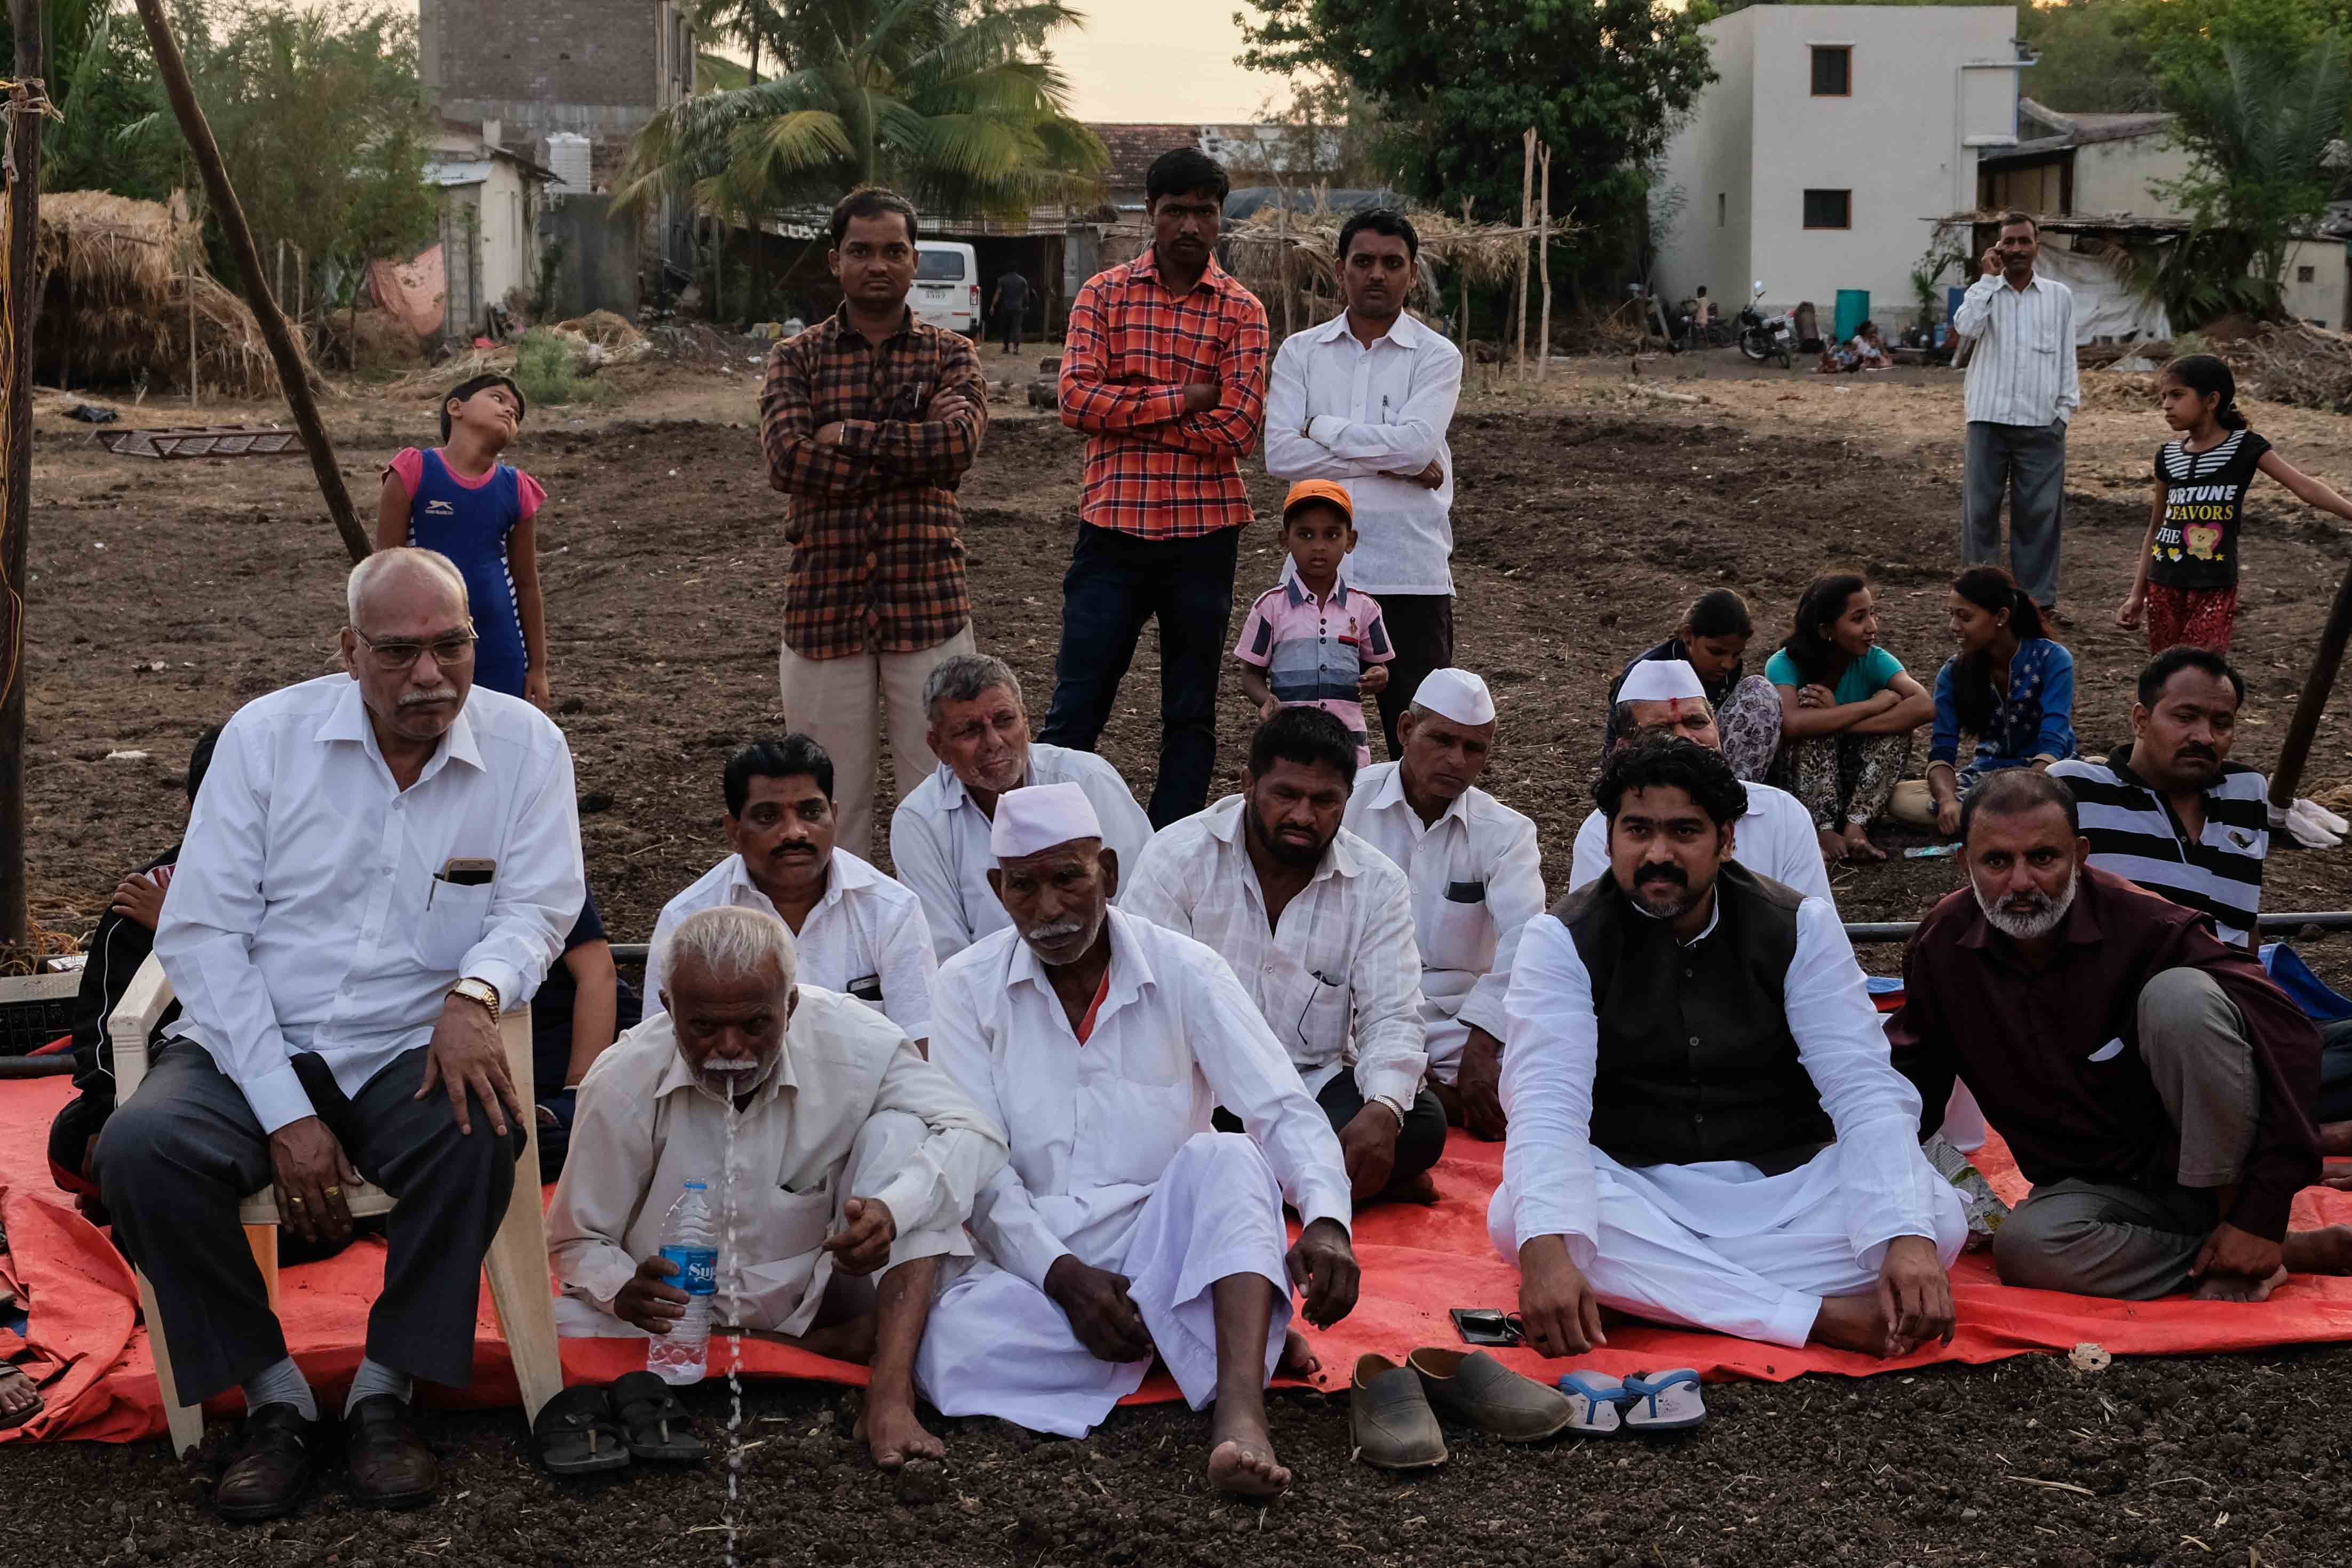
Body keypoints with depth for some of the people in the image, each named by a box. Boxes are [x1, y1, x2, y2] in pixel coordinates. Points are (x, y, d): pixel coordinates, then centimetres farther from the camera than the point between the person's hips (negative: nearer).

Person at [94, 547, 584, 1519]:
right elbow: (200, 932, -5)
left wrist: (476, 993, -30)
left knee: (484, 1132, -33)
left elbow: (534, 908, -3)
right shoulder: (266, 735, -1)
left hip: (411, 1053, 0)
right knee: (139, 1146, -28)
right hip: (253, 1046, 1)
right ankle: (272, 1396, -10)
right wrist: (285, 1114, -15)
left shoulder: (524, 746, 1)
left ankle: (385, 1392, -13)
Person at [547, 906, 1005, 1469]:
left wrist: (891, 1211, -42)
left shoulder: (852, 1040, -19)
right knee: (568, 1330, -31)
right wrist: (625, 1291, -31)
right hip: (687, 1310, 0)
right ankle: (833, 1349, -17)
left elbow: (974, 1132, -21)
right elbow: (578, 1238, -6)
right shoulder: (621, 1084, -17)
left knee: (897, 1131, -22)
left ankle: (890, 1396, -32)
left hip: (817, 1293, 0)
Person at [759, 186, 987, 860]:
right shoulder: (796, 359, 7)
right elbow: (789, 458, -10)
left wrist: (848, 435, -9)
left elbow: (959, 440, -13)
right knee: (832, 803, 6)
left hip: (928, 602, 0)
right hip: (824, 599, 0)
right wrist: (911, 450, -10)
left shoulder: (950, 355, 8)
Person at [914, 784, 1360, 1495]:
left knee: (1228, 1158, -31)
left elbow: (1287, 1112, -9)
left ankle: (1239, 1405, -47)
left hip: (1163, 1238, 0)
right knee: (952, 1351, -33)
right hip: (1033, 1260, 0)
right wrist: (1061, 1274, -20)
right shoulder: (970, 985, 2)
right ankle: (1248, 1333, -24)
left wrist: (1326, 1219, -30)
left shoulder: (1184, 971, 0)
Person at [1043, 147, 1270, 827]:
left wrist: (1127, 414, -9)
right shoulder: (1104, 293, 3)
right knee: (1076, 707, 1)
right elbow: (1075, 399, -9)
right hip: (1112, 524, 0)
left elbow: (1237, 430, -10)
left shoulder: (1241, 311, 1)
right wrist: (1181, 400, -13)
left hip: (1204, 532, 0)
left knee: (1191, 715, 9)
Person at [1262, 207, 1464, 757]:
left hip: (1412, 572, -2)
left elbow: (1416, 442, -14)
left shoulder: (1437, 356, 3)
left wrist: (1323, 428, -5)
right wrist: (1389, 465, -9)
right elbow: (1280, 453, -5)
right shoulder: (1300, 352, 9)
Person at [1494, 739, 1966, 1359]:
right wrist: (1546, 1251, -41)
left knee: (1939, 1217, -25)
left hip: (1783, 1187, 1)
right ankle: (1823, 1318, -32)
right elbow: (1547, 1103, -21)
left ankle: (1652, 1283, -25)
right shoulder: (1563, 940, -7)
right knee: (1516, 1217, -35)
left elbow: (1864, 1090, -12)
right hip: (1634, 1195, -1)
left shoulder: (1800, 928, -3)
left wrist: (1908, 1239, -31)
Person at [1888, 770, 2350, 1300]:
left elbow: (2289, 1039, -22)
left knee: (2180, 995, -31)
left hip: (2204, 1163, -4)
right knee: (2024, 1247, -33)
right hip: (2091, 1189, 4)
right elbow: (1916, 1060, 9)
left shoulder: (2144, 925, -21)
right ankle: (2295, 1253, -15)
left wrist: (2261, 1213, -23)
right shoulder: (1943, 943, -8)